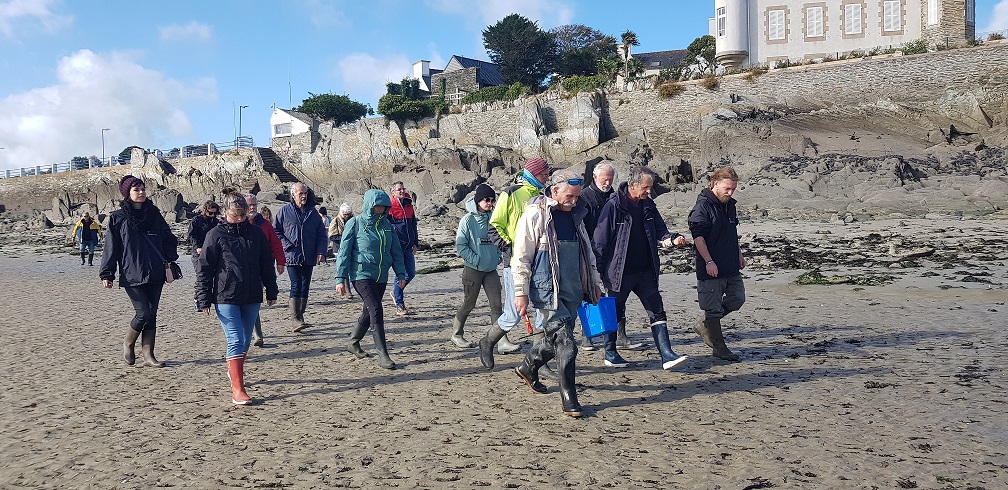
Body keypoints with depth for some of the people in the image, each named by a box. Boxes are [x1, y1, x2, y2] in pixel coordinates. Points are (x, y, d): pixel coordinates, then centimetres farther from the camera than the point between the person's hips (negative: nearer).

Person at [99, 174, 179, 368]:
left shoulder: (154, 214, 11)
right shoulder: (118, 218, 1)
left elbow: (168, 238, 17)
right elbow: (111, 248, 0)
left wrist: (171, 260, 5)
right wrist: (107, 274, -4)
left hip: (155, 274, 4)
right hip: (132, 275, -4)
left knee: (151, 315, 5)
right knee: (143, 312, -11)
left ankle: (148, 355, 12)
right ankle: (128, 344, 17)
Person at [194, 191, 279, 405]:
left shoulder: (256, 233, 6)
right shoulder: (216, 235, -5)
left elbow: (267, 264, 13)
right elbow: (204, 268, -3)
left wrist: (271, 291, 14)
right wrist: (203, 299, -7)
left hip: (252, 298, 5)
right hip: (226, 298, -4)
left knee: (245, 341, 16)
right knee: (235, 340, -12)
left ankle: (235, 371, 40)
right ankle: (237, 389, -11)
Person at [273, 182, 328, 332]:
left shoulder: (313, 213, 12)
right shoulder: (285, 211, 2)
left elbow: (321, 235, 13)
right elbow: (275, 231, 3)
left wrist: (321, 252, 1)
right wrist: (287, 245, -8)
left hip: (309, 258, 4)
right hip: (292, 257, -4)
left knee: (305, 286, 8)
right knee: (296, 286, -12)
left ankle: (300, 316, 19)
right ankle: (295, 320, -14)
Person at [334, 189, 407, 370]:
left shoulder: (386, 224, 8)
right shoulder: (355, 223, -6)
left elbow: (396, 251, 14)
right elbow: (344, 252, -5)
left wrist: (401, 273, 6)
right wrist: (340, 279, -9)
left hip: (381, 277, 6)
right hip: (361, 275, -6)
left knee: (369, 311, 14)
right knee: (376, 311, -14)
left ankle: (354, 343, 35)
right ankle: (382, 354, -12)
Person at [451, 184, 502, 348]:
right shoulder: (468, 220, -9)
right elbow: (460, 245, -11)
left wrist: (498, 256, 5)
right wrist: (476, 260, -15)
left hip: (491, 270, 5)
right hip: (472, 269, -4)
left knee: (497, 304, -2)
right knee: (468, 304, 6)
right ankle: (456, 335, 24)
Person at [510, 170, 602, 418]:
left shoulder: (575, 215, 14)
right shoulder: (535, 215, -8)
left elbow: (587, 252, 25)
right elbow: (521, 258, -9)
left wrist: (594, 283, 23)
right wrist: (521, 292, -12)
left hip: (573, 290, 7)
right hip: (547, 291, -7)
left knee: (556, 339, 14)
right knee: (566, 345, -10)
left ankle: (528, 367, 40)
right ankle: (568, 398, 1)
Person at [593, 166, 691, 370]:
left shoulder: (648, 205, 6)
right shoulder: (614, 206, -13)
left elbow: (659, 230, 12)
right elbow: (600, 240, -10)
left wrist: (672, 238, -11)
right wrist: (599, 270, -9)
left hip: (645, 271, 6)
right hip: (620, 271, -6)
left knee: (657, 311, 1)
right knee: (615, 313, 9)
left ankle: (667, 355, 2)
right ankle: (610, 352, 25)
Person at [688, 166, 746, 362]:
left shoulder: (729, 205, 14)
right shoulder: (703, 205, -13)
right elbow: (698, 236, -17)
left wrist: (739, 255, 24)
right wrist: (709, 261, -21)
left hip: (731, 267, 9)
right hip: (711, 268, -9)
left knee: (737, 299, 12)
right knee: (713, 307, 0)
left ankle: (704, 325, 27)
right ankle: (719, 348, 10)